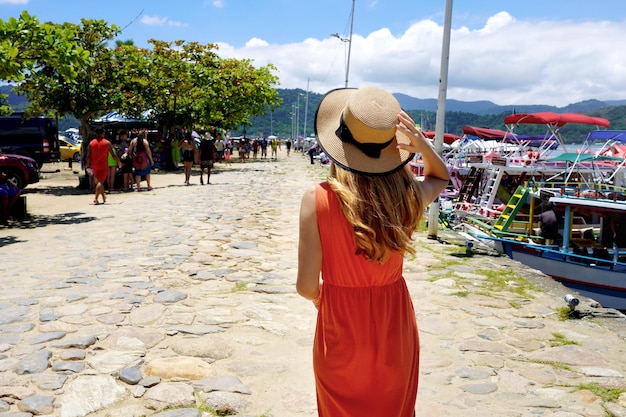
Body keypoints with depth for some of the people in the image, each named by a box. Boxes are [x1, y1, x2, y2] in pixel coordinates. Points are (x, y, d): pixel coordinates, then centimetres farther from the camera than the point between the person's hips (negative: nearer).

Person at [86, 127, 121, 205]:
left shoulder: (91, 143, 4)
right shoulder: (107, 143, -4)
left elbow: (88, 156, 2)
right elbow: (113, 155, -4)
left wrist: (88, 166, 6)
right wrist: (119, 162, 9)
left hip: (94, 166, 4)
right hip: (103, 166, -4)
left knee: (98, 181, 19)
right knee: (100, 181, -7)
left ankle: (103, 197, 31)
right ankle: (95, 198, -21)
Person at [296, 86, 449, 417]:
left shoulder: (318, 199, -22)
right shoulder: (408, 195, -13)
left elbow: (307, 286, -17)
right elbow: (440, 177, 12)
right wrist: (423, 146, -9)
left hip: (341, 331, -2)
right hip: (394, 327, 3)